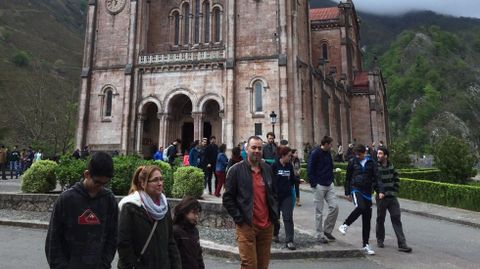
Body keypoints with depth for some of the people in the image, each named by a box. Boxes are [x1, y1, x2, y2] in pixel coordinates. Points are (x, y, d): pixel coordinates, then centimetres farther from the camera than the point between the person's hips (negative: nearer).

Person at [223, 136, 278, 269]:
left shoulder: (267, 169, 11)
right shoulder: (236, 170, -5)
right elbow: (228, 198, -6)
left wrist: (275, 214, 10)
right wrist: (239, 218, -11)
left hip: (267, 226, 5)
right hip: (246, 226, -5)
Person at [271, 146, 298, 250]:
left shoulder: (289, 166, 5)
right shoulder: (274, 165, -10)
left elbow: (292, 179, 13)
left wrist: (298, 180, -6)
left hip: (287, 195, 3)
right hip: (275, 195, -3)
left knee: (288, 218, -4)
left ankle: (289, 241, -1)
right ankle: (275, 234, 37)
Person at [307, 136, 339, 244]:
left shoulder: (328, 153, 11)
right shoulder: (315, 153, -11)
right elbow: (310, 169, -13)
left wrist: (331, 180, 11)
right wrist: (314, 184, -16)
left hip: (329, 185, 7)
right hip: (319, 186, -7)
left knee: (334, 207, 0)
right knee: (319, 212, 2)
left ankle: (327, 230, 17)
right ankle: (319, 235, 13)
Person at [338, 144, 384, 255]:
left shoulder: (371, 163, 6)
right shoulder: (352, 162, 4)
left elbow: (376, 178, 3)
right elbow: (348, 178, 10)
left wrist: (380, 191, -11)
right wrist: (347, 193, 10)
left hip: (367, 192, 2)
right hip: (356, 189, -2)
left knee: (367, 219, 4)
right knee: (360, 207, -32)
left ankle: (365, 245, 14)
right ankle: (345, 225, -13)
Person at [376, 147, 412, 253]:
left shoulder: (391, 166, 5)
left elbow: (396, 178, 16)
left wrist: (395, 190, 8)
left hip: (392, 197, 4)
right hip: (381, 197, -3)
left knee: (396, 219, 2)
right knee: (380, 219, 8)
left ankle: (402, 244, 5)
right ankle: (380, 240, 27)